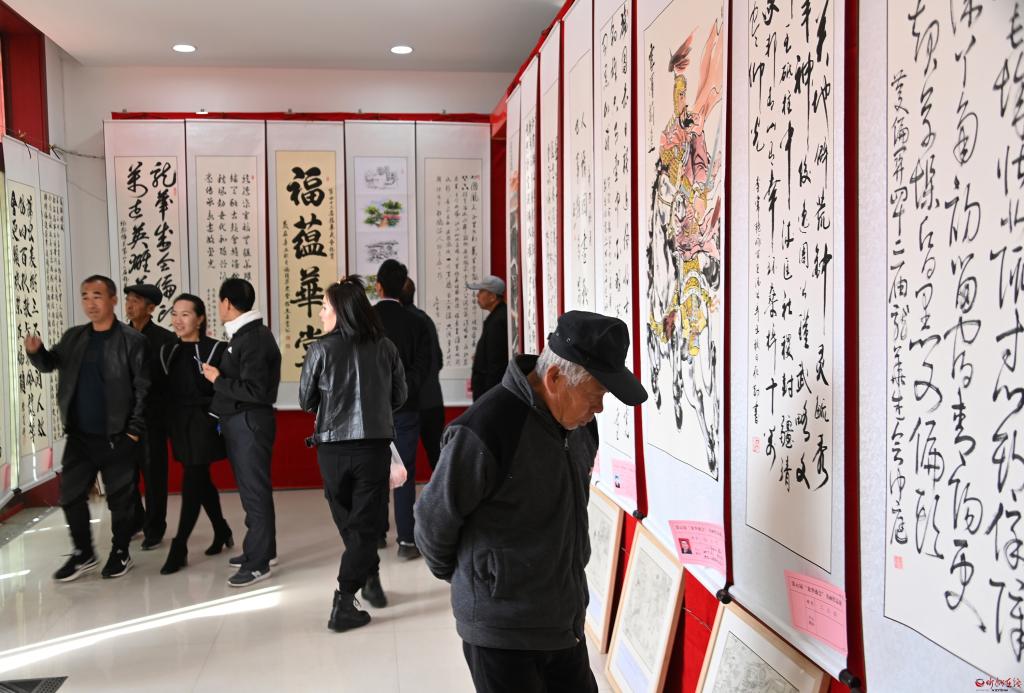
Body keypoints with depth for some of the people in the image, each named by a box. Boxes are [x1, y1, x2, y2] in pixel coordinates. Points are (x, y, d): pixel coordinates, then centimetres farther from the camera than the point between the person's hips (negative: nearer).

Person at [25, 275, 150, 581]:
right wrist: (36, 351, -10)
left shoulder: (132, 340, -9)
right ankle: (83, 554, 26)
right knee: (71, 494, 9)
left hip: (117, 436, -5)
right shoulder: (74, 337, 8)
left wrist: (135, 430, -13)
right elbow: (50, 364, 13)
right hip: (79, 435, 5)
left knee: (120, 497, 6)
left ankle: (121, 553, 23)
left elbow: (143, 389, -10)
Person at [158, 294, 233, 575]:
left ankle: (179, 548, 1)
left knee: (192, 483, -6)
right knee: (202, 481, 15)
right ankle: (222, 531, 32)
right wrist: (169, 424, 4)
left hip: (204, 422, -6)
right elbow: (163, 389, 10)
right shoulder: (168, 351, 9)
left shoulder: (216, 349, -9)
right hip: (179, 424, 6)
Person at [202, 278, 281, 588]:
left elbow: (254, 390, -23)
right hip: (238, 421, 10)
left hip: (250, 422, -10)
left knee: (254, 490, -3)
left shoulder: (254, 339, -18)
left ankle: (258, 562, 4)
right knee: (251, 488, 16)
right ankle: (262, 549, 28)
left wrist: (218, 380, -15)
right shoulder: (242, 335, 12)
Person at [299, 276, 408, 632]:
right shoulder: (385, 347, -2)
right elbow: (399, 396, 7)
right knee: (366, 524, 6)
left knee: (348, 521, 20)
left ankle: (370, 579, 32)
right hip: (374, 445, 0)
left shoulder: (321, 349, -8)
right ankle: (342, 604, 1)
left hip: (332, 446, 0)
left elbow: (306, 402, 1)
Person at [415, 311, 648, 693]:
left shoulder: (579, 424, -1)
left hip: (567, 621, 7)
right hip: (503, 632, -7)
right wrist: (459, 576, 5)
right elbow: (434, 519, -12)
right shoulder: (485, 432, -25)